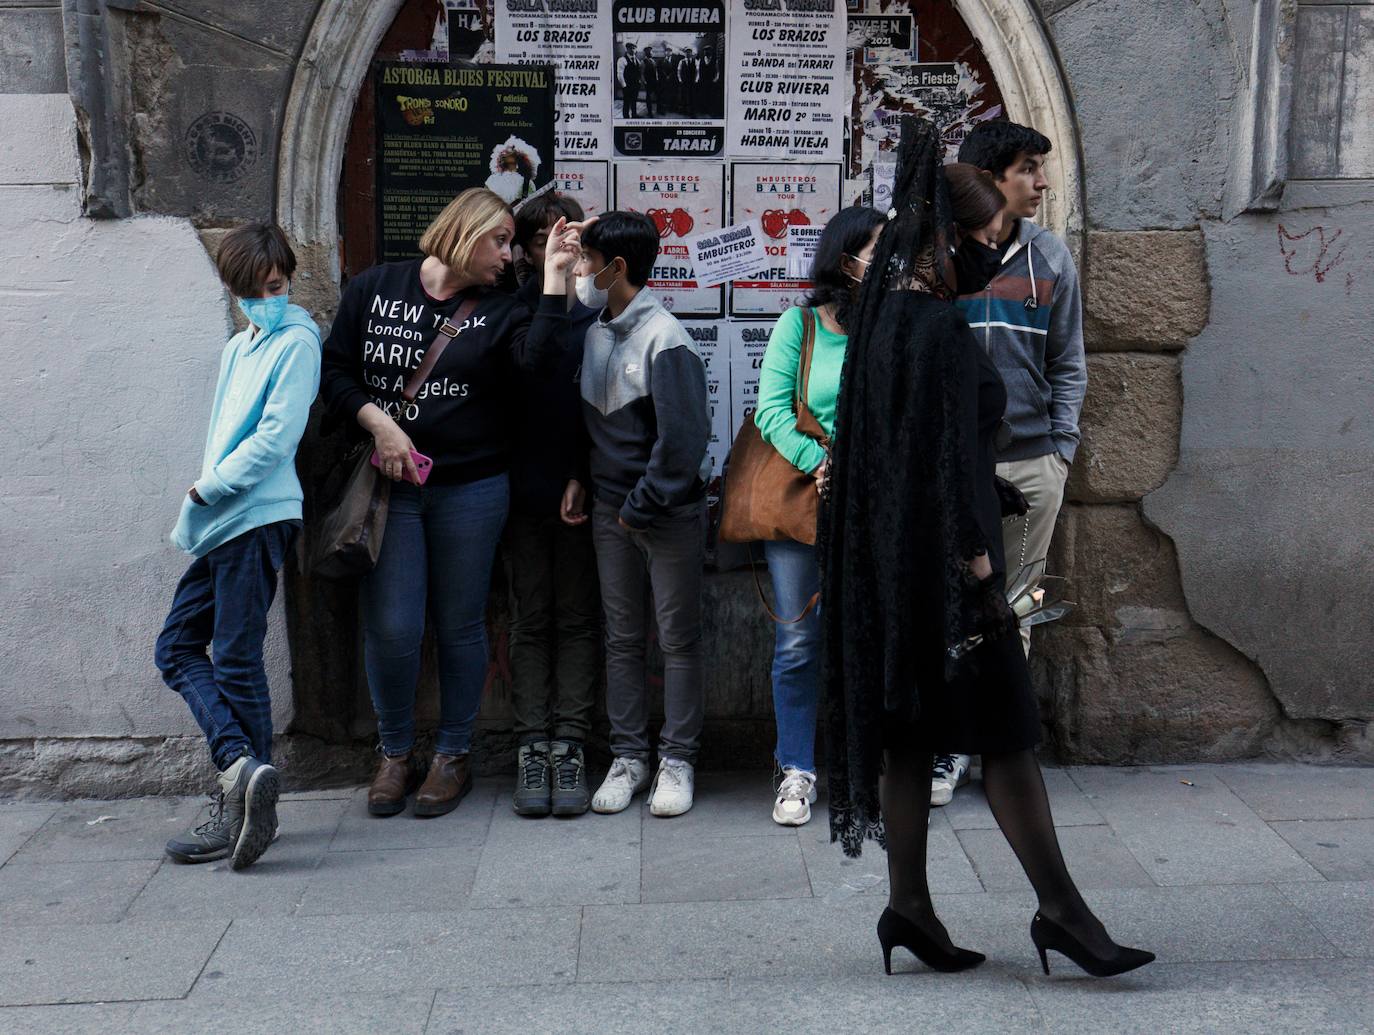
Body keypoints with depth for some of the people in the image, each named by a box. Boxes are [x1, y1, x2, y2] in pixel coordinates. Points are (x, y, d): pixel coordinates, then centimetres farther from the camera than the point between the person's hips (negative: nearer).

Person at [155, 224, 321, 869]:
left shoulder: (296, 341, -6)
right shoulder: (237, 349, 21)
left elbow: (277, 435, -15)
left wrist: (207, 489, -10)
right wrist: (196, 516, 15)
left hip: (258, 518, -9)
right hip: (222, 525, 9)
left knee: (236, 661, -7)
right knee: (177, 646, 8)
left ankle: (241, 808, -1)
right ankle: (242, 767, 3)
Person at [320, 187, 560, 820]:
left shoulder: (499, 310, 5)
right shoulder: (373, 288, 5)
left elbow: (538, 357, -16)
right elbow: (335, 370, 4)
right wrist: (379, 423, -10)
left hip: (471, 489, 1)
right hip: (389, 486, 0)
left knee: (459, 626, 8)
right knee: (390, 629, -3)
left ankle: (453, 756, 24)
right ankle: (394, 754, 19)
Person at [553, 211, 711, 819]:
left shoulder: (664, 340, -17)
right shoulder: (594, 331, 5)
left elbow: (684, 439, -20)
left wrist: (640, 508, -14)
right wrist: (579, 478, 9)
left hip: (669, 512, -7)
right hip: (610, 509, 7)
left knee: (678, 640, 4)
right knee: (621, 638, 11)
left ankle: (677, 760, 14)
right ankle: (628, 757, 21)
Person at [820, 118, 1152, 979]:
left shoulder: (886, 318, 11)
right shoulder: (941, 329, -17)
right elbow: (955, 456, -20)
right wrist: (982, 571, -18)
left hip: (896, 553, 9)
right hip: (942, 550, -9)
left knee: (911, 730, 11)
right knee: (1005, 729, -2)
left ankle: (909, 904, 17)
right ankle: (1060, 908, 8)